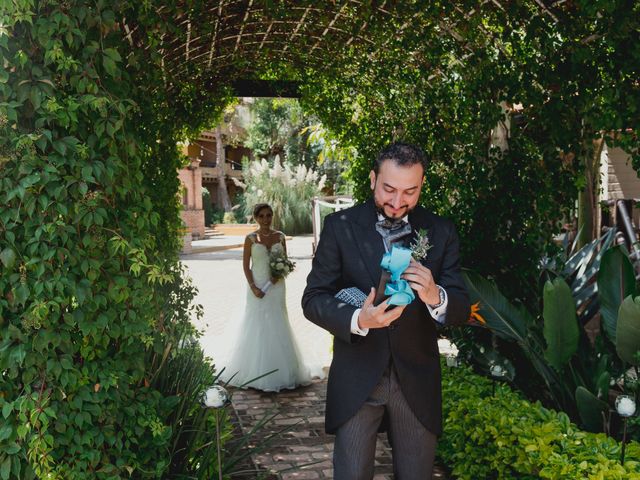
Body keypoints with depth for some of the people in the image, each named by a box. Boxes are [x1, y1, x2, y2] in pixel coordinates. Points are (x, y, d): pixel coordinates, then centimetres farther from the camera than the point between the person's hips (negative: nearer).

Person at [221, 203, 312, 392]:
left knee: (277, 326, 5)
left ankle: (280, 372, 15)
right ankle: (258, 374, 8)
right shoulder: (251, 238, -2)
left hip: (276, 286, 2)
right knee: (257, 326, 0)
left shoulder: (280, 236, 6)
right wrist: (253, 287, -13)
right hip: (258, 286, -2)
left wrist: (280, 274, -9)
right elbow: (246, 265, -3)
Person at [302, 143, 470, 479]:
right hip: (356, 379, -1)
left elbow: (461, 309, -2)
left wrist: (435, 296, -26)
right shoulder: (340, 226, -5)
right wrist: (357, 319, -26)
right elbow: (313, 299, -6)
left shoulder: (441, 232, -1)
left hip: (416, 379, 2)